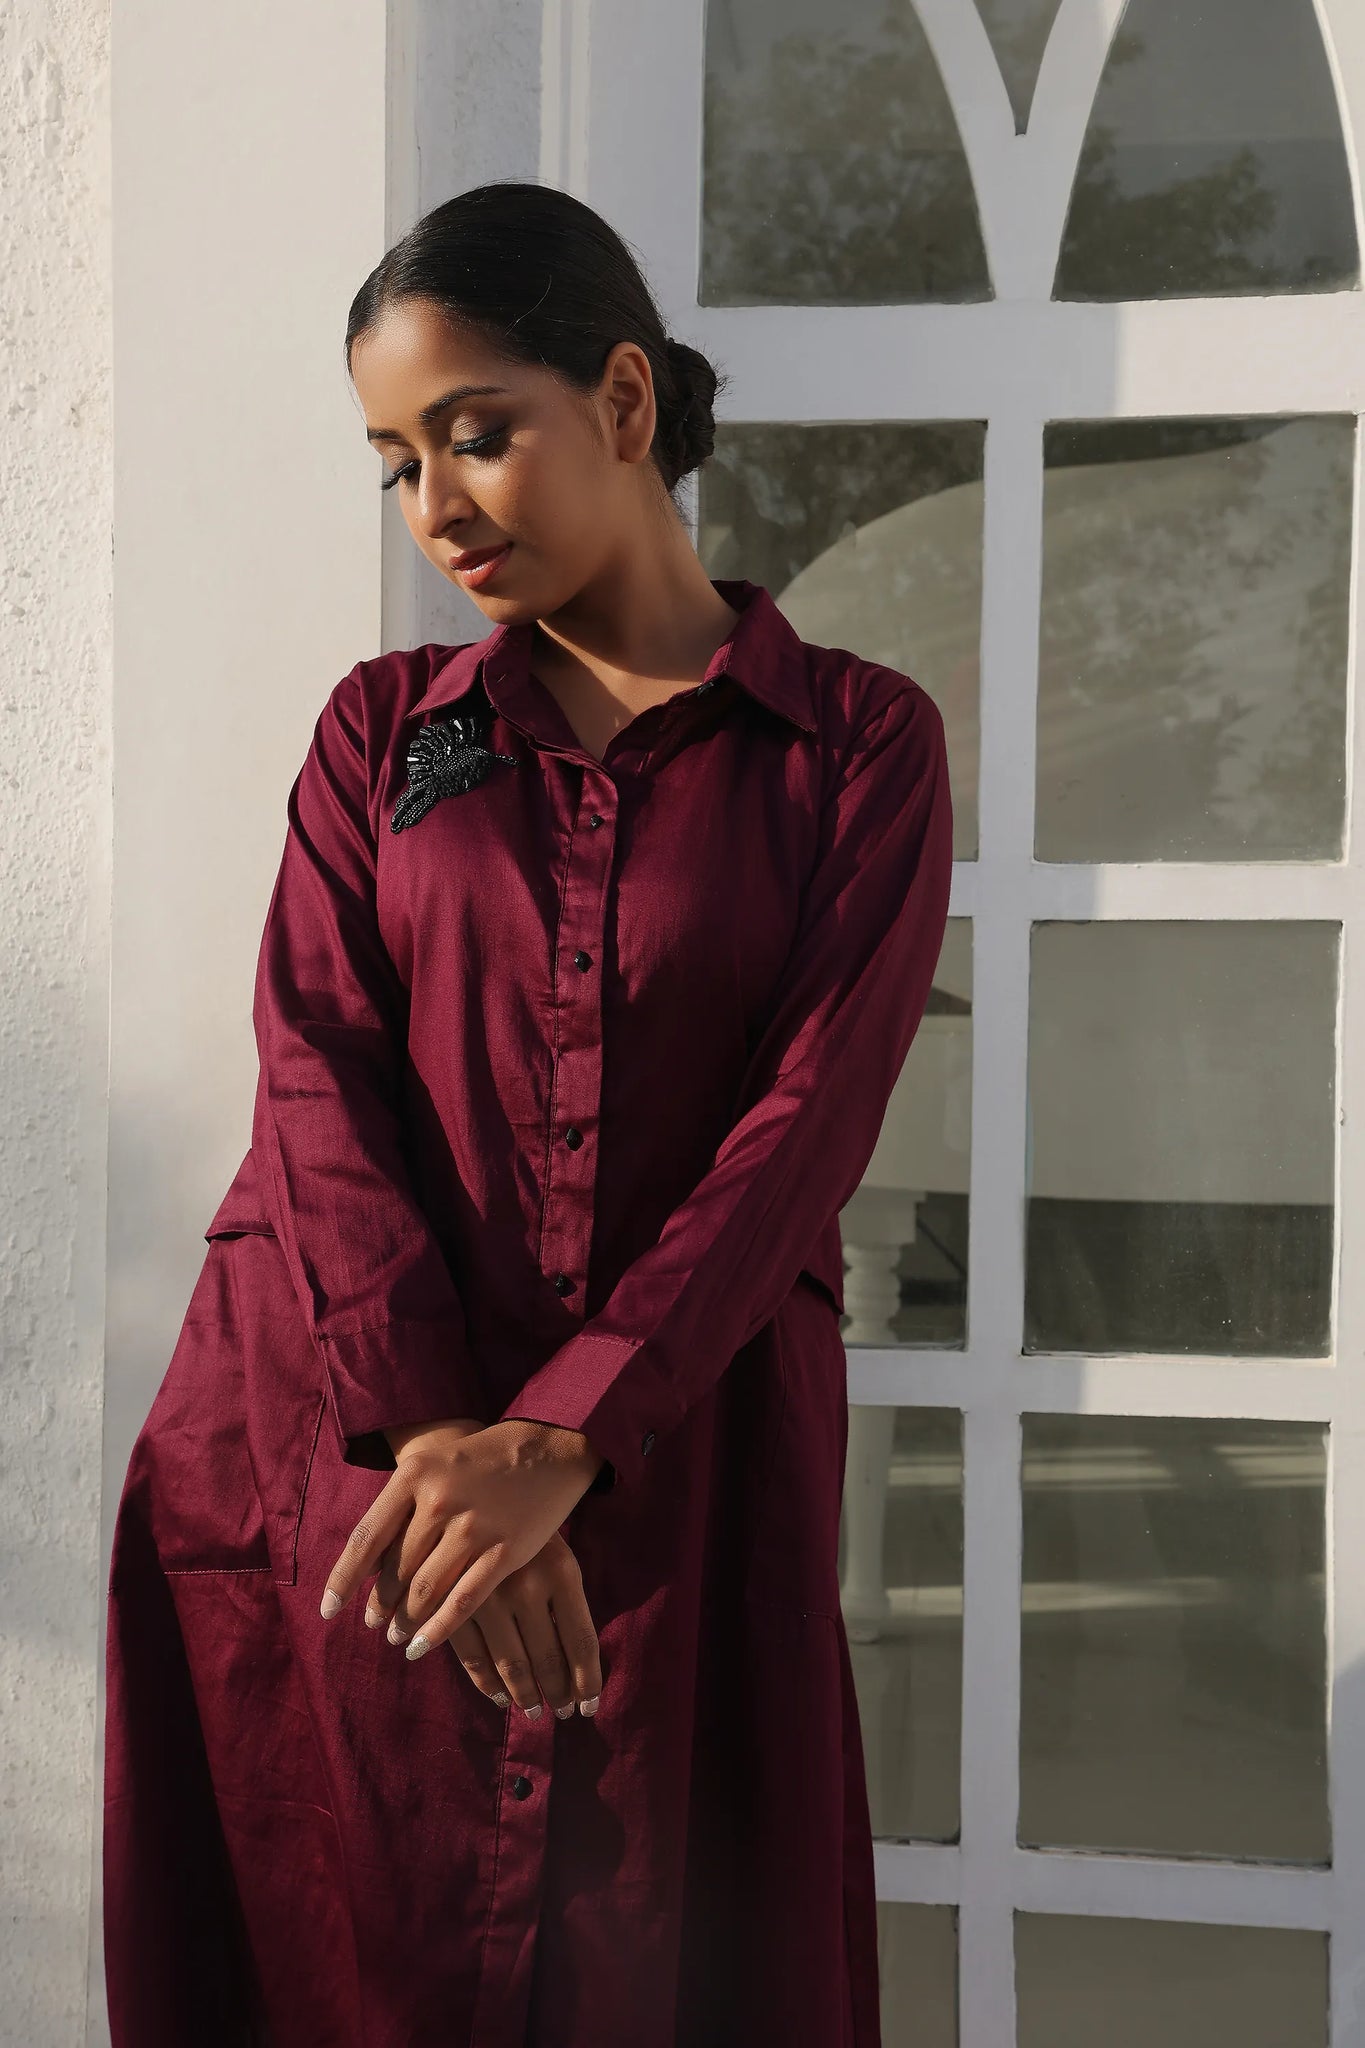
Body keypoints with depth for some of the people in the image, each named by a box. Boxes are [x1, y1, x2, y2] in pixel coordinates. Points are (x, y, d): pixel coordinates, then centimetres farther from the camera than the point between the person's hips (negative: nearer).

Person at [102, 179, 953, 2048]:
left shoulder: (861, 746, 3)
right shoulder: (381, 734, 11)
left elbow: (809, 1123, -8)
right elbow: (319, 1077, -2)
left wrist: (556, 1441, -19)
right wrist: (432, 1437, -17)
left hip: (679, 1448, -2)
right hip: (333, 1440, 2)